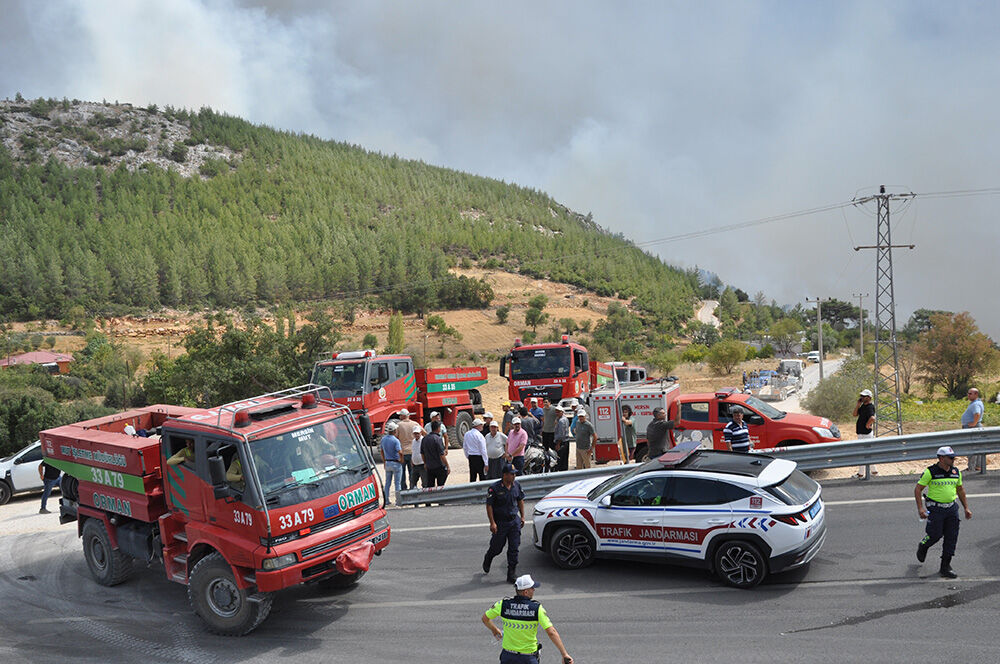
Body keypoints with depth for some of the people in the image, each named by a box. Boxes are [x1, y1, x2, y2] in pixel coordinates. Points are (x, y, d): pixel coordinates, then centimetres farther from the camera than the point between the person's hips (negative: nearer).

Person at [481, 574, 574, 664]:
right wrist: (565, 655, -18)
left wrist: (494, 630, 22)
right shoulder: (537, 608, -16)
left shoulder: (504, 604, -10)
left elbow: (485, 618, 3)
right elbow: (552, 633, -21)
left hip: (507, 654, 2)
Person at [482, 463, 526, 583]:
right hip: (500, 523, -4)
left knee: (514, 549, 1)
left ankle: (511, 574, 10)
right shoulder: (494, 488, -15)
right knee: (497, 548, 10)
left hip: (514, 521, 4)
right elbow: (489, 505, -12)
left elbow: (520, 500, 14)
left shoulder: (516, 485, 0)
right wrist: (492, 523, -15)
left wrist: (522, 516, 12)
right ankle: (487, 561, 43)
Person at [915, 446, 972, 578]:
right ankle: (922, 547, 30)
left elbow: (960, 490, 20)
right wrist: (920, 508, -15)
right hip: (935, 509, -5)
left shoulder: (956, 472, 6)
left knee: (951, 537, 2)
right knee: (935, 535, -4)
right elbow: (917, 489, -7)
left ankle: (945, 567, 11)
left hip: (951, 508, 5)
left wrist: (966, 508, 17)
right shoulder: (930, 472, -11)